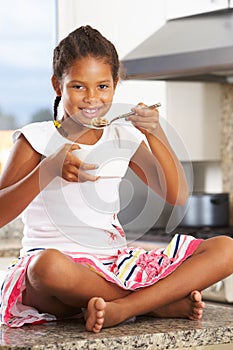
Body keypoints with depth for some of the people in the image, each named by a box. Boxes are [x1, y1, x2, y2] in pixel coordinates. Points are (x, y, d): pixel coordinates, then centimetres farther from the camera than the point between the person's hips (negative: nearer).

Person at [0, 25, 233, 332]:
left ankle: (122, 308, -27)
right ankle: (164, 301, -22)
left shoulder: (124, 138, 14)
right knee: (49, 265, -43)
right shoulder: (37, 139, 2)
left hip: (116, 266, 5)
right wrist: (49, 169, -21)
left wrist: (155, 134, -5)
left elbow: (177, 196, 7)